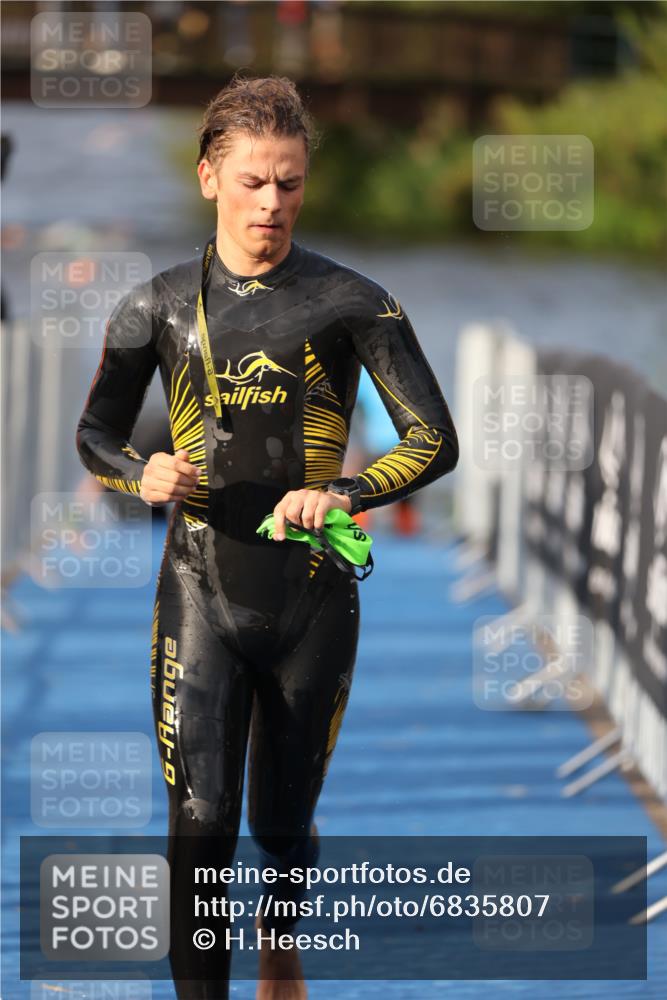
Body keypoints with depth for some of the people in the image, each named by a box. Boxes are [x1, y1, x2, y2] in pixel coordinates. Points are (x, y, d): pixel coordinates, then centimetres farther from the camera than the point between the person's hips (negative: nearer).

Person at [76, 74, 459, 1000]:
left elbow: (435, 442, -3)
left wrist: (344, 494, -21)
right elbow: (95, 436, 14)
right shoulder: (159, 307, 3)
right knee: (201, 823, -11)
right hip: (200, 598, 0)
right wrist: (143, 475, -10)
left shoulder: (351, 302, -3)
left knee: (283, 822, 13)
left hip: (313, 600, 0)